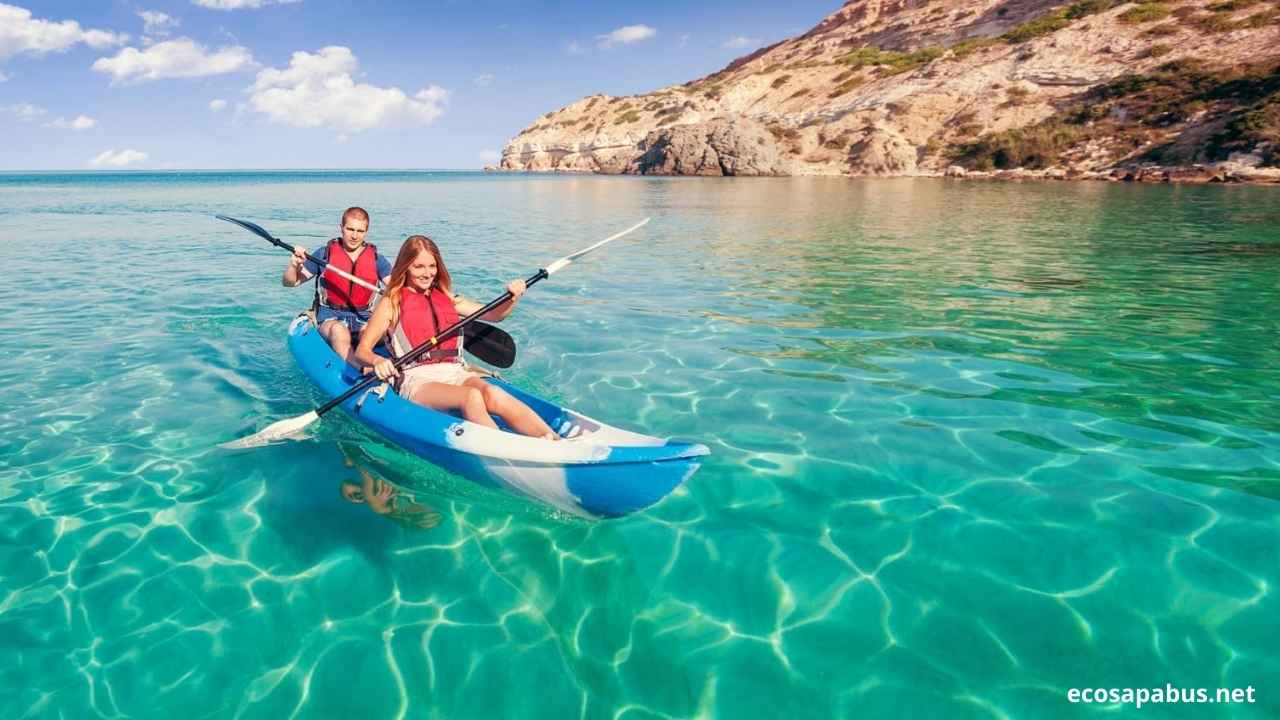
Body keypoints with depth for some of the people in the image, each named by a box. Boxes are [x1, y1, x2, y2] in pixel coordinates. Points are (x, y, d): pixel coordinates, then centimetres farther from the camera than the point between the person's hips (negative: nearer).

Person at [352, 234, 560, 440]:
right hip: (417, 380, -3)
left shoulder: (447, 299, 22)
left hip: (455, 374, 3)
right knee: (472, 397, -34)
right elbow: (361, 351, 4)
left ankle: (555, 442, -50)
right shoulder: (392, 303, 10)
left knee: (493, 395, -31)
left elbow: (494, 314, 20)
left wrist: (513, 298, -1)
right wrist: (378, 361, -20)